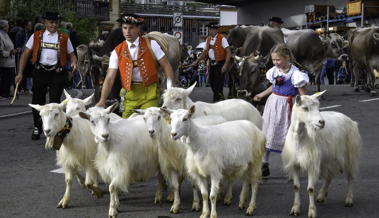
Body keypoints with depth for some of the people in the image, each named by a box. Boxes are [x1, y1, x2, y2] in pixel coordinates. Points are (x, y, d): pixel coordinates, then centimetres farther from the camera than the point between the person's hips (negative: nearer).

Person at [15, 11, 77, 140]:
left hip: (57, 73, 0)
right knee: (37, 102, 6)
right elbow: (25, 54, 8)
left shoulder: (64, 38, 9)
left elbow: (71, 55, 14)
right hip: (39, 72, 0)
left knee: (55, 103, -2)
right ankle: (37, 128, 22)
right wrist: (20, 73, 0)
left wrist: (73, 62, -11)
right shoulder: (36, 36, 8)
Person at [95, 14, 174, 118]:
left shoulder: (151, 44, 3)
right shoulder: (117, 52, 6)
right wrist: (102, 100, -14)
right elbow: (110, 78, -1)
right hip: (129, 93, 2)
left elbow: (166, 66, 4)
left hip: (149, 94, -2)